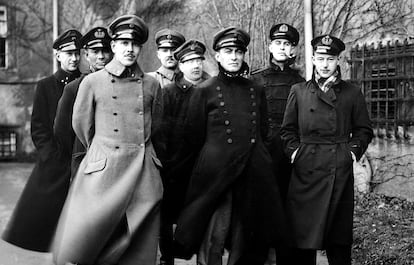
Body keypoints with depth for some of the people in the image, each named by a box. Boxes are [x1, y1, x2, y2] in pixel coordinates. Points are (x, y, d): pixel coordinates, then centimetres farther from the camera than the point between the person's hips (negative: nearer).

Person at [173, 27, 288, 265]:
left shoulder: (257, 91, 11)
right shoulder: (205, 91, 0)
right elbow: (194, 137, 5)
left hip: (253, 172, 4)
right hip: (216, 173, -4)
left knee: (244, 238, 9)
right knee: (213, 239, -7)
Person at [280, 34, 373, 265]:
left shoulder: (352, 93, 7)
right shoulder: (298, 91, 8)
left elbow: (364, 130, 12)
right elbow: (288, 129, 13)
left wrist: (353, 150, -1)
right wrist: (293, 150, -2)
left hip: (340, 170, 0)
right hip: (306, 170, 0)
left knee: (339, 236, 6)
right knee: (303, 232, 1)